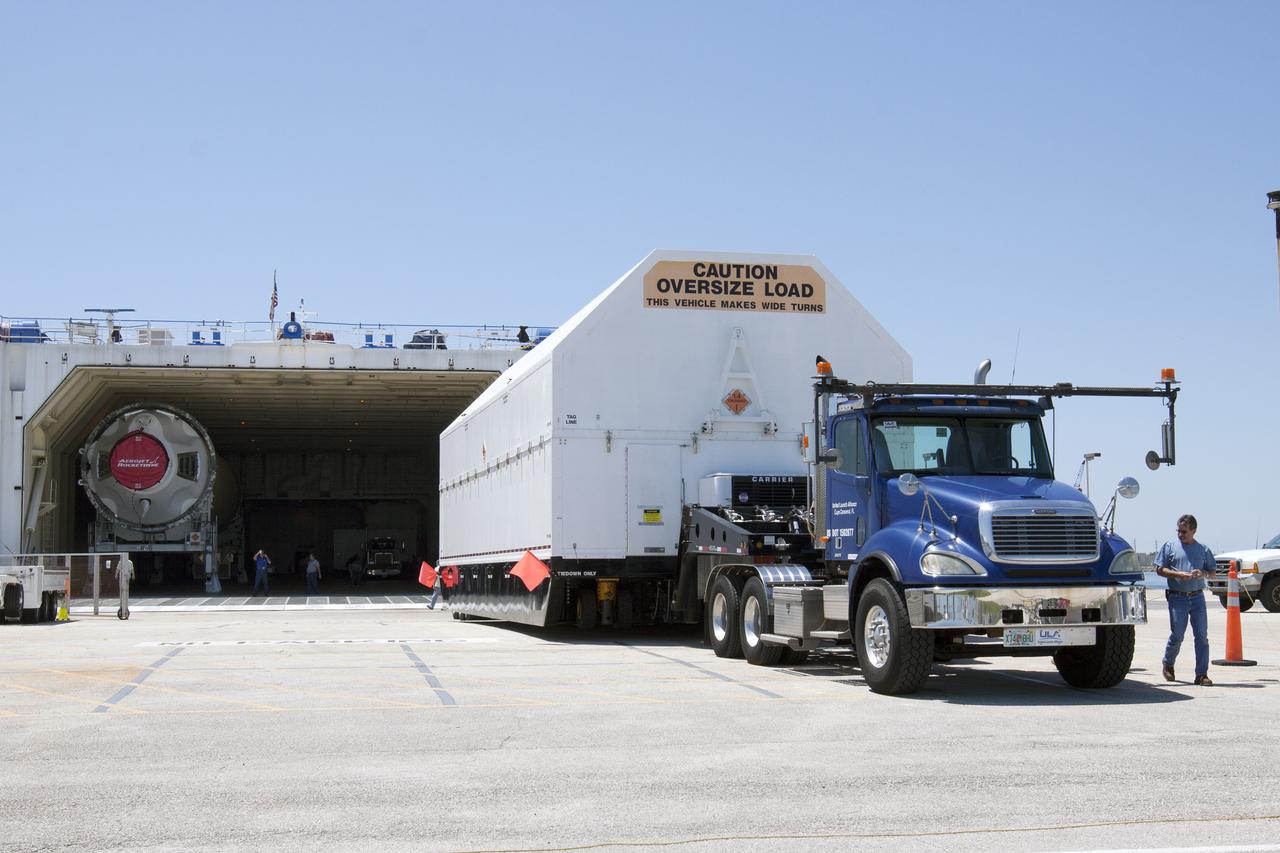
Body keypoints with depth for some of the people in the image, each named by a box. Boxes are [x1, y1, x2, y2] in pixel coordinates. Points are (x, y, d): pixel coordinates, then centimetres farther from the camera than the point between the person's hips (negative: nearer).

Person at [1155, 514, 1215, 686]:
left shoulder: (1203, 550, 12)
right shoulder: (1169, 547, 6)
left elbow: (1212, 571, 17)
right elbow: (1160, 569, 3)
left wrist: (1203, 573, -6)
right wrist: (1178, 574, -13)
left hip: (1197, 597, 2)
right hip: (1177, 598, -2)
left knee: (1202, 636, -3)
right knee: (1177, 636, -1)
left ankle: (1202, 674, 1)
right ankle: (1168, 664, 26)